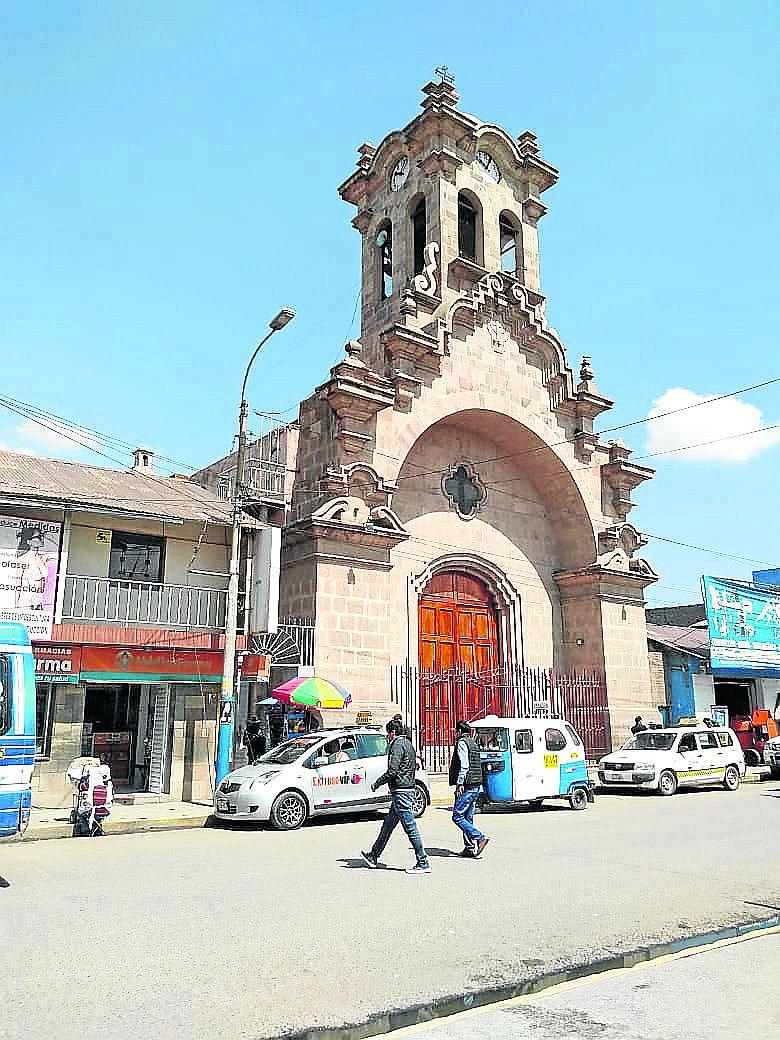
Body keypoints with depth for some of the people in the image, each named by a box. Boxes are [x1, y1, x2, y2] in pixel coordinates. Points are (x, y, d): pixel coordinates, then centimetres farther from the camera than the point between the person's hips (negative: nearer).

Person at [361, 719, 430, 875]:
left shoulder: (398, 745, -13)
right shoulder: (407, 743, 17)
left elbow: (392, 771, -20)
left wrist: (376, 784, -7)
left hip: (401, 792, -10)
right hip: (407, 789, 10)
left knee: (410, 827, -6)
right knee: (387, 825, 17)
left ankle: (423, 863, -2)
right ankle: (373, 857, 26)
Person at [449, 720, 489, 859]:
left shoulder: (462, 743, -9)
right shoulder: (472, 742, 19)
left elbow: (464, 765, -20)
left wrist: (460, 783, -20)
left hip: (467, 786, -9)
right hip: (476, 786, 9)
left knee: (457, 817, -6)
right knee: (468, 817, 13)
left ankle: (480, 838, -13)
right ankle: (470, 848, 13)